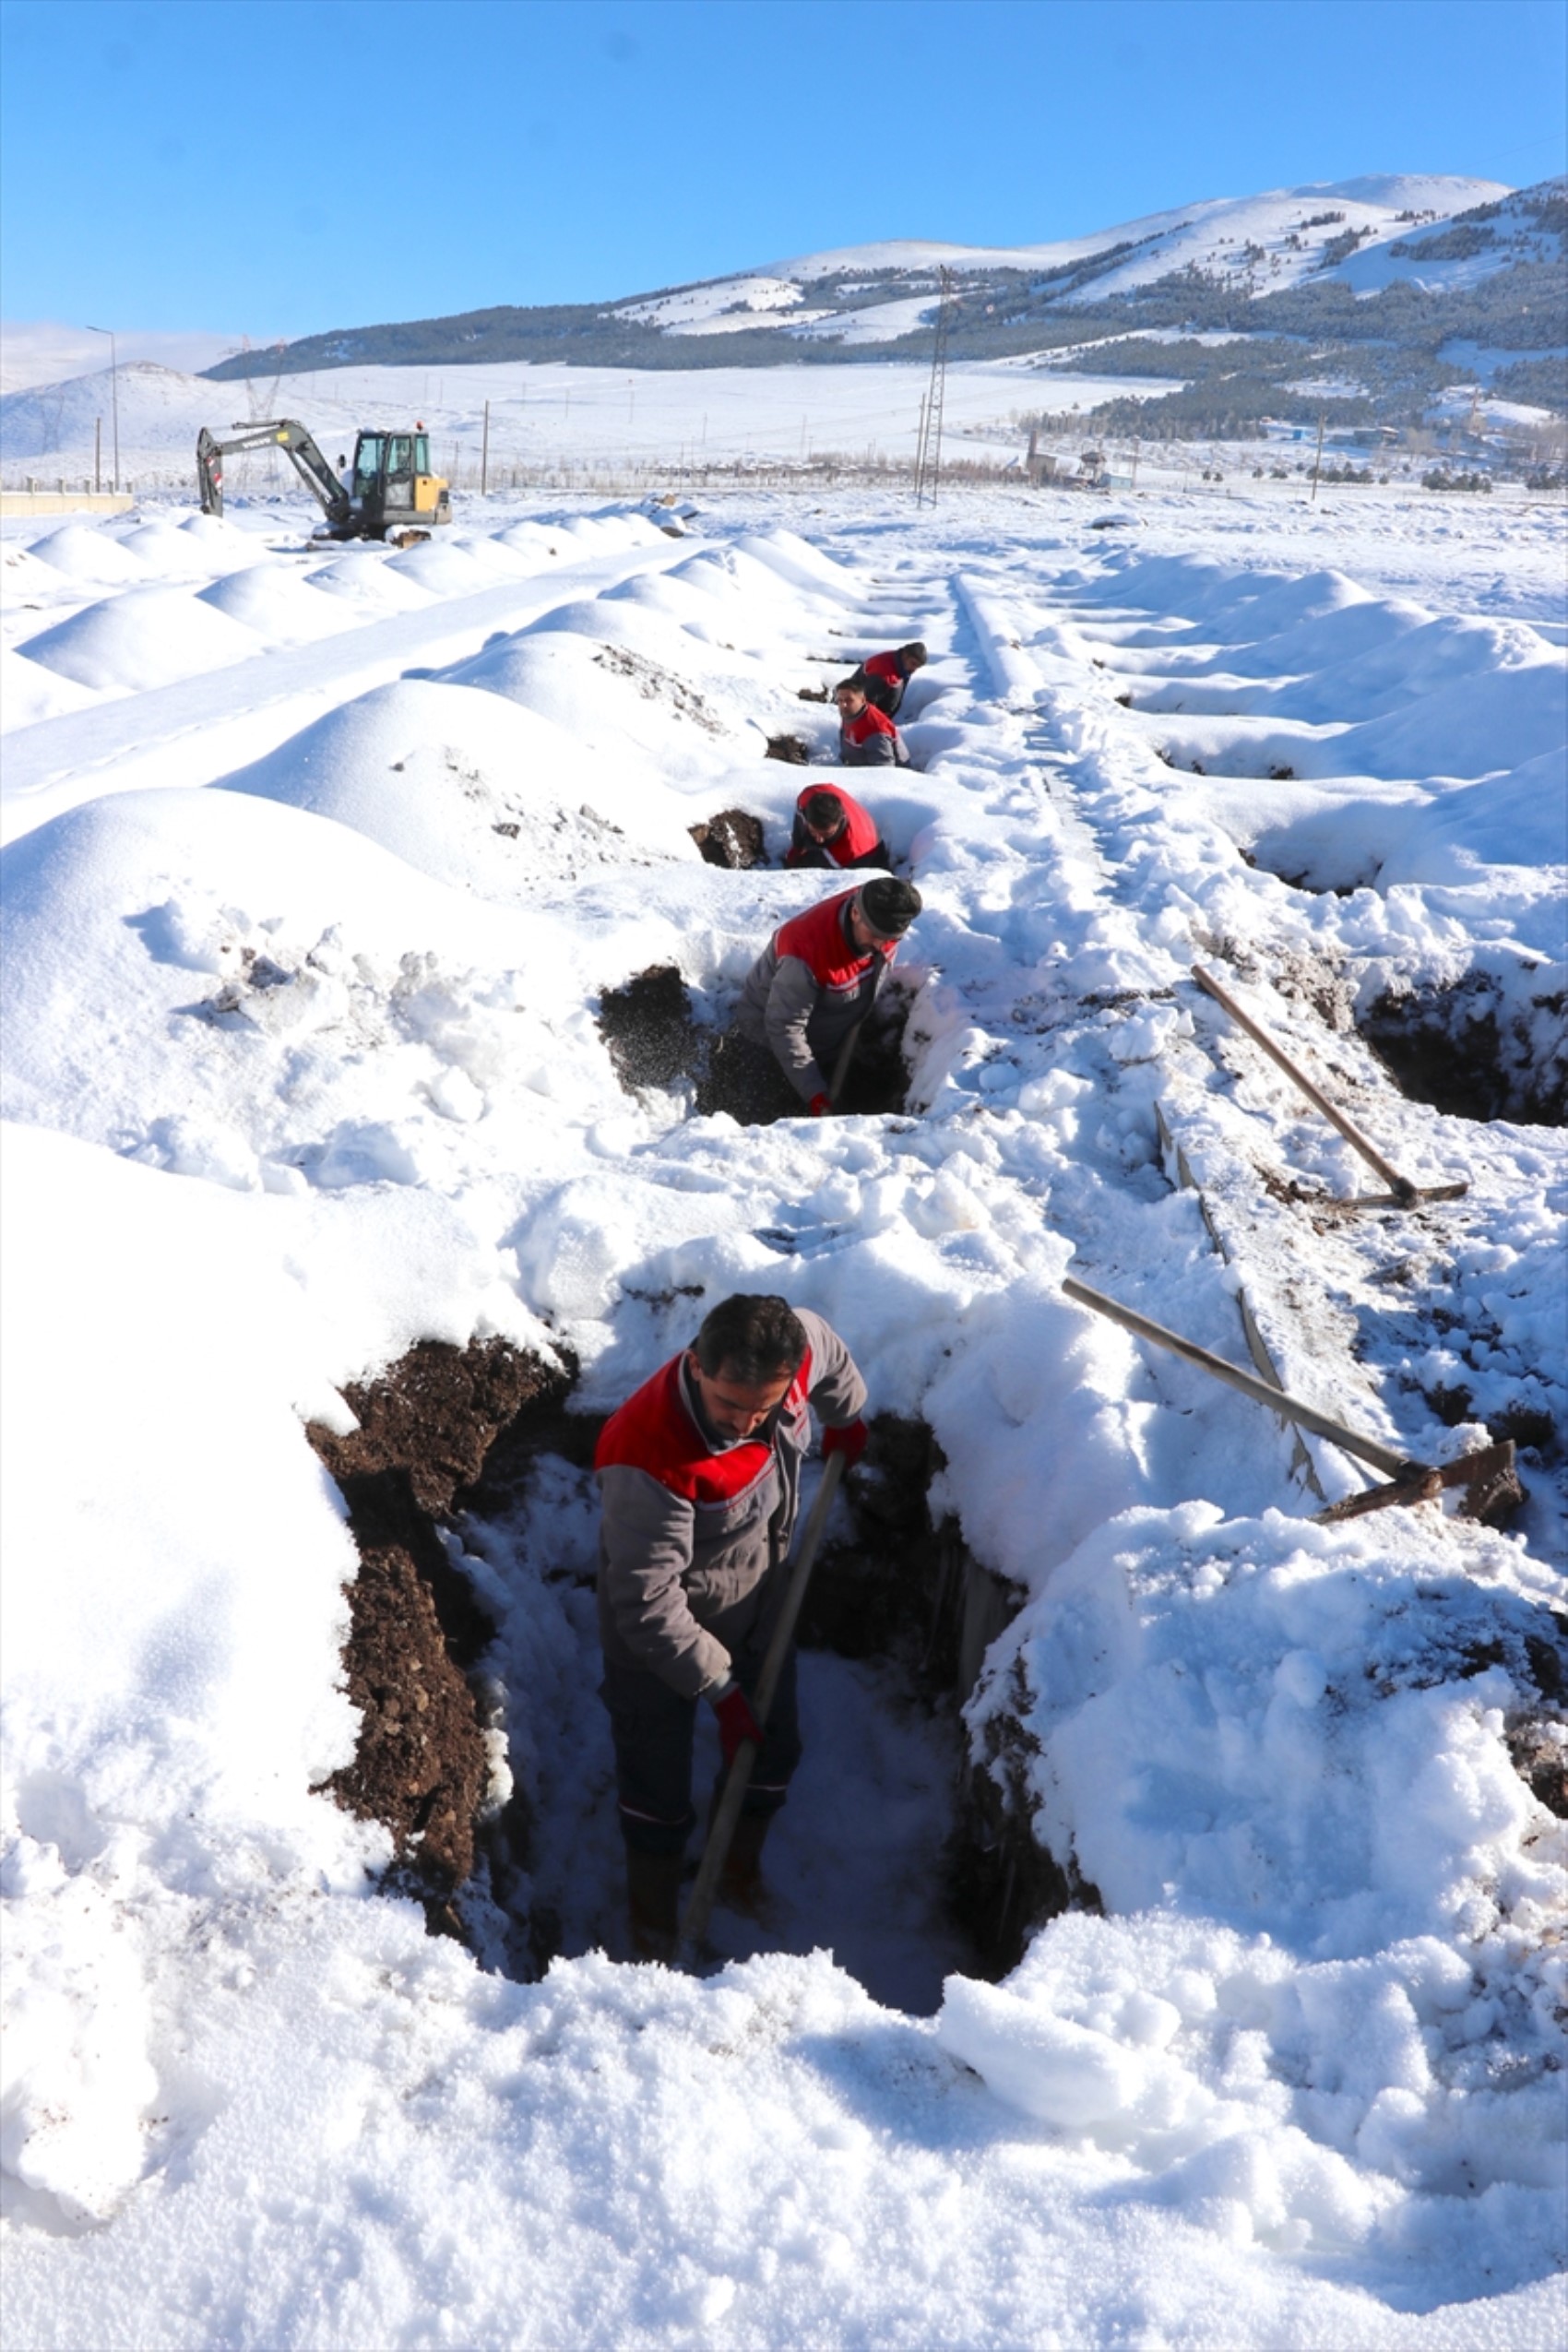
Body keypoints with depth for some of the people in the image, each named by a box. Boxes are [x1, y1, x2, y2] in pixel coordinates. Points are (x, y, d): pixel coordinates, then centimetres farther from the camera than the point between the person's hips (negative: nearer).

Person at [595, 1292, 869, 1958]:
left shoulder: (797, 1345, -25)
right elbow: (648, 1604, -30)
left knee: (774, 1750, 20)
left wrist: (846, 1420, 23)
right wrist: (722, 1690, -22)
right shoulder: (647, 1462, -41)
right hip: (657, 1627, -5)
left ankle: (739, 1869, 49)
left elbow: (831, 1357, 4)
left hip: (759, 1602, 6)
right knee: (657, 1784, 10)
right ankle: (653, 1924, 39)